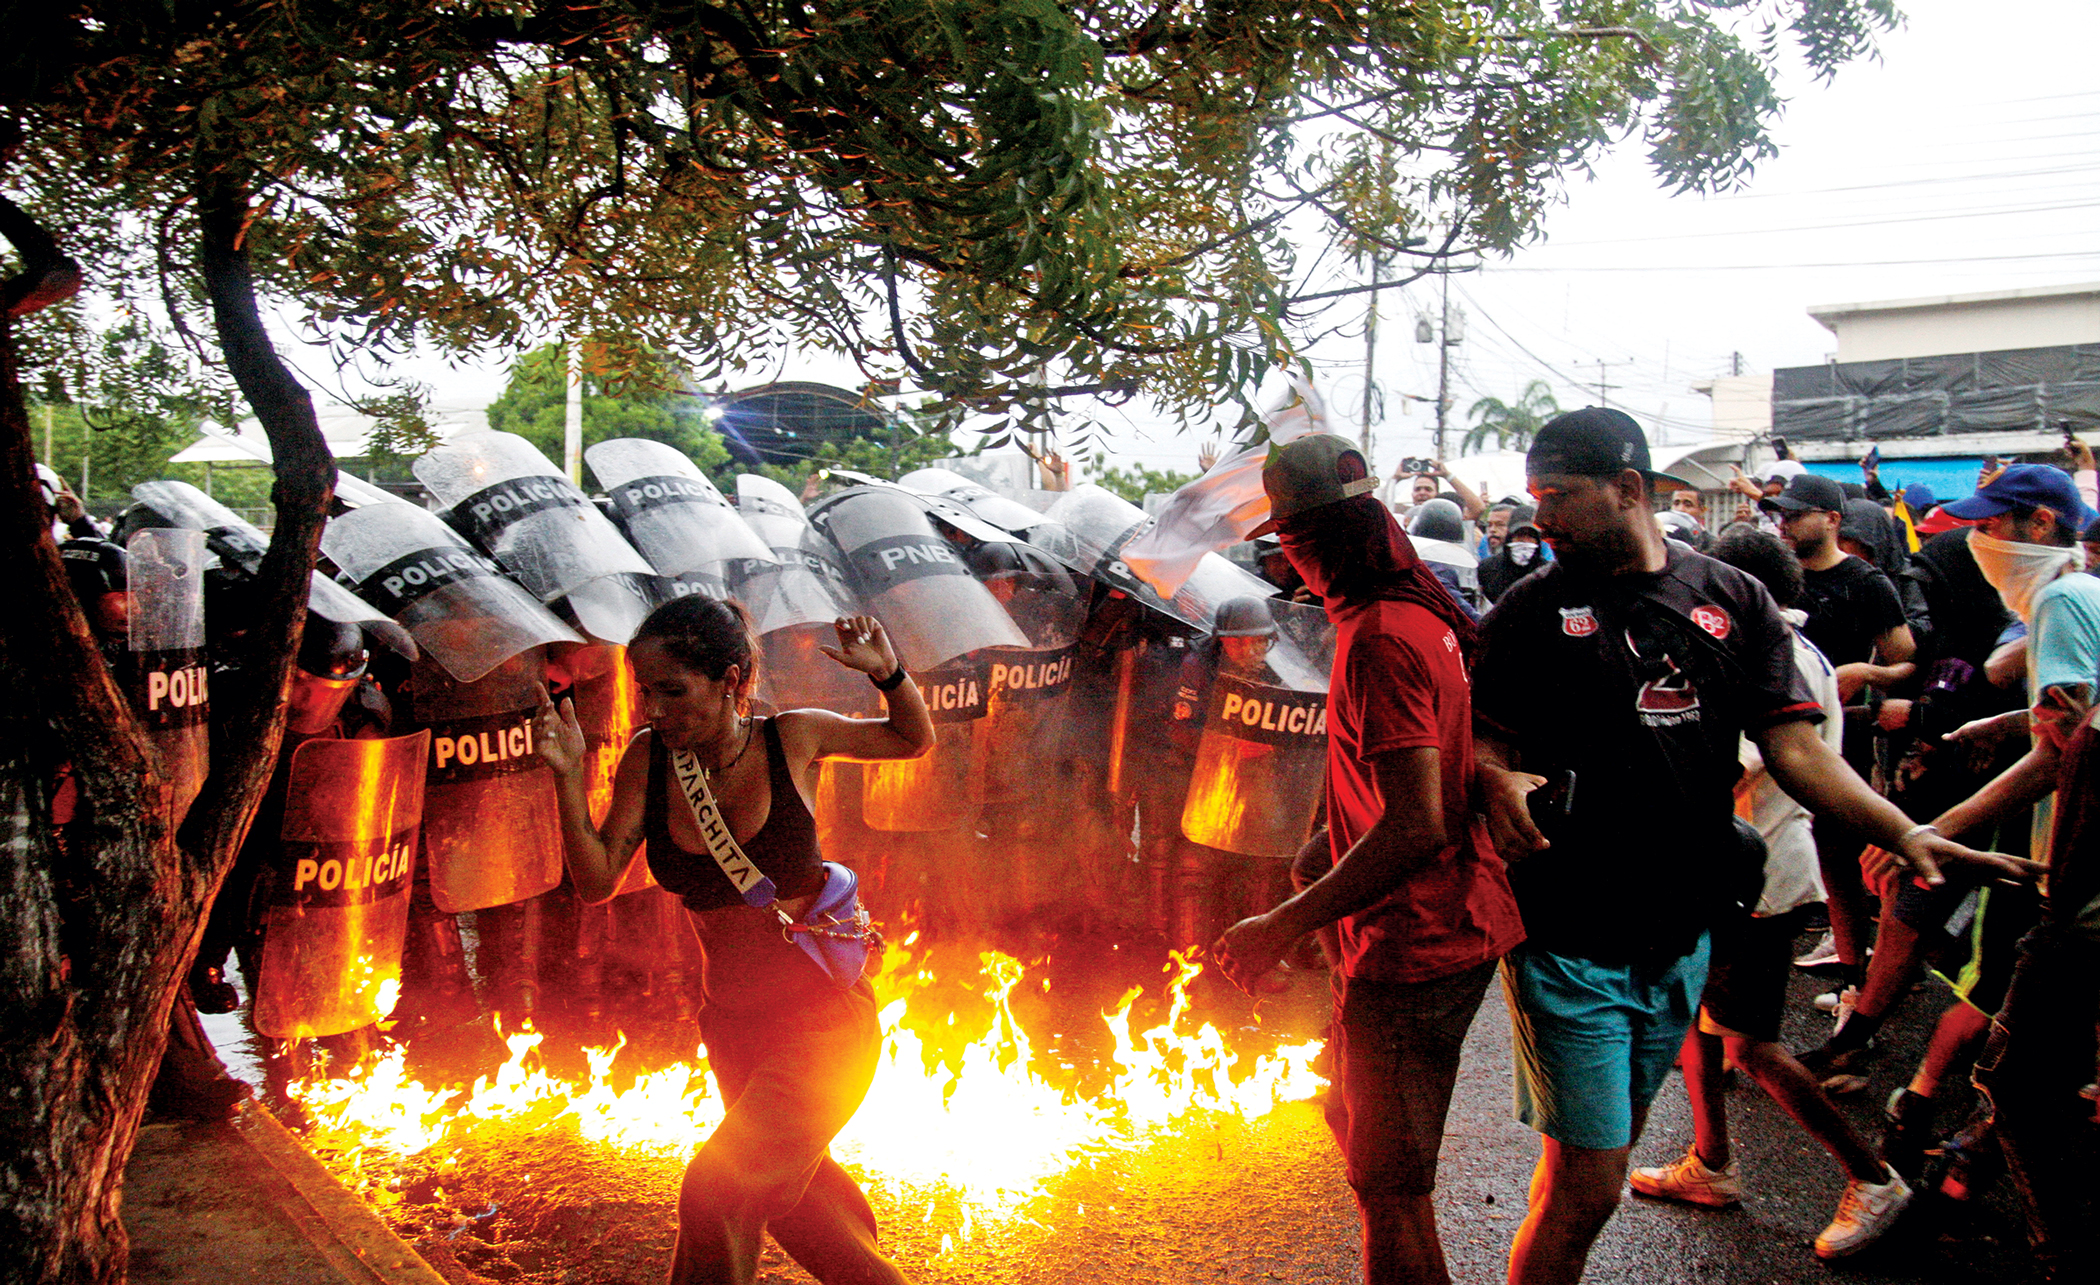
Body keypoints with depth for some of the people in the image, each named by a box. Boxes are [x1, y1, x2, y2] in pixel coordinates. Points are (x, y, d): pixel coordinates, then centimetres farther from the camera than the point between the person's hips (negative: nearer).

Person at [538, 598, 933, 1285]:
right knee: (795, 1192, 24)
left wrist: (888, 673, -16)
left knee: (718, 1192, -17)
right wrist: (569, 777, -19)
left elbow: (915, 740, 4)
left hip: (824, 1015, -5)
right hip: (734, 1024, 5)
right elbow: (596, 881, -6)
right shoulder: (649, 759, -6)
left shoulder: (792, 739, -12)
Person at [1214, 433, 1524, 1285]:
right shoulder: (1420, 612, 9)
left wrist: (1286, 924, -24)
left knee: (1390, 1190, 2)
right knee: (1353, 1118, 25)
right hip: (1457, 921, 10)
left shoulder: (1379, 640, -23)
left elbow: (1416, 826, -28)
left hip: (1413, 948, -10)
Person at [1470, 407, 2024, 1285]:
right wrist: (1498, 783, -22)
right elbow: (1483, 739, 1)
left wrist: (1903, 832, -12)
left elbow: (1795, 747, 1)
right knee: (1588, 1187, -4)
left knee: (1598, 1155, 19)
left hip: (1680, 938, 4)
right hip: (1568, 941, -3)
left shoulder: (1733, 601, 4)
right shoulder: (1531, 611, -4)